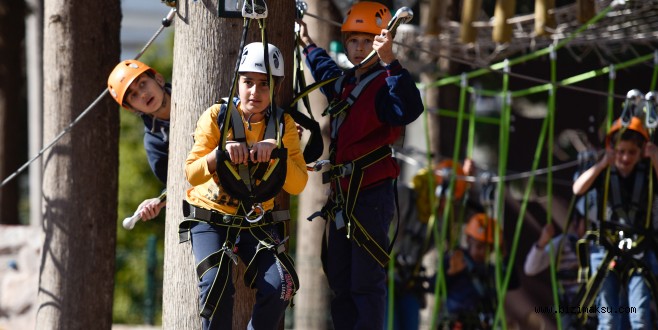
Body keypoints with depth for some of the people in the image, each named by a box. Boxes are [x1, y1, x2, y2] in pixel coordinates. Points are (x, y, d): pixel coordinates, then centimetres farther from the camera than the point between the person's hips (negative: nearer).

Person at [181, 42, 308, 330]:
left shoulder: (283, 125, -2)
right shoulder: (217, 117, -9)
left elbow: (297, 185, -11)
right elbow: (192, 174, -16)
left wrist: (277, 151, -26)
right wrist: (220, 153, -33)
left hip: (257, 224, 2)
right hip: (211, 220, -2)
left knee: (280, 285, -21)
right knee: (216, 284, -27)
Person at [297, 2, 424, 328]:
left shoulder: (384, 85, -11)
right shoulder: (345, 83, 15)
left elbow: (408, 110, -36)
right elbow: (325, 70, 42)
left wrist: (389, 62, -44)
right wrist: (308, 44, 55)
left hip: (371, 196, -9)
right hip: (342, 197, 9)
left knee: (366, 283, -10)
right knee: (340, 283, 14)